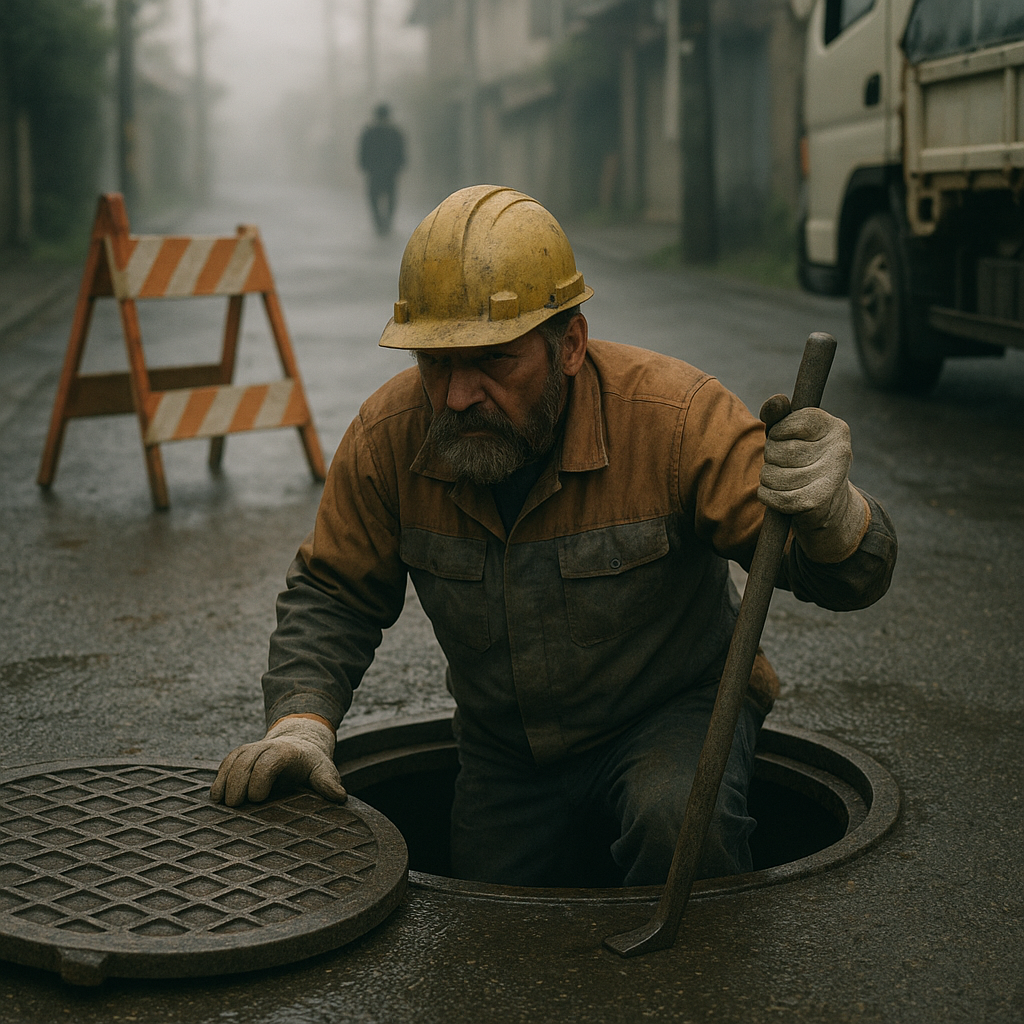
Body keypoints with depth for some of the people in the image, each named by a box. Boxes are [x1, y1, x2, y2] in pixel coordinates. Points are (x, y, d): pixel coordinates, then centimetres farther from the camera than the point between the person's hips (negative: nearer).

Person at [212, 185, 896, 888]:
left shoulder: (675, 415, -26)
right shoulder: (389, 436, -17)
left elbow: (853, 578, -27)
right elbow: (332, 595, -1)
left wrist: (830, 514, -51)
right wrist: (301, 723, -19)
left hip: (674, 713, -3)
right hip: (503, 753, 4)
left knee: (680, 827, -33)